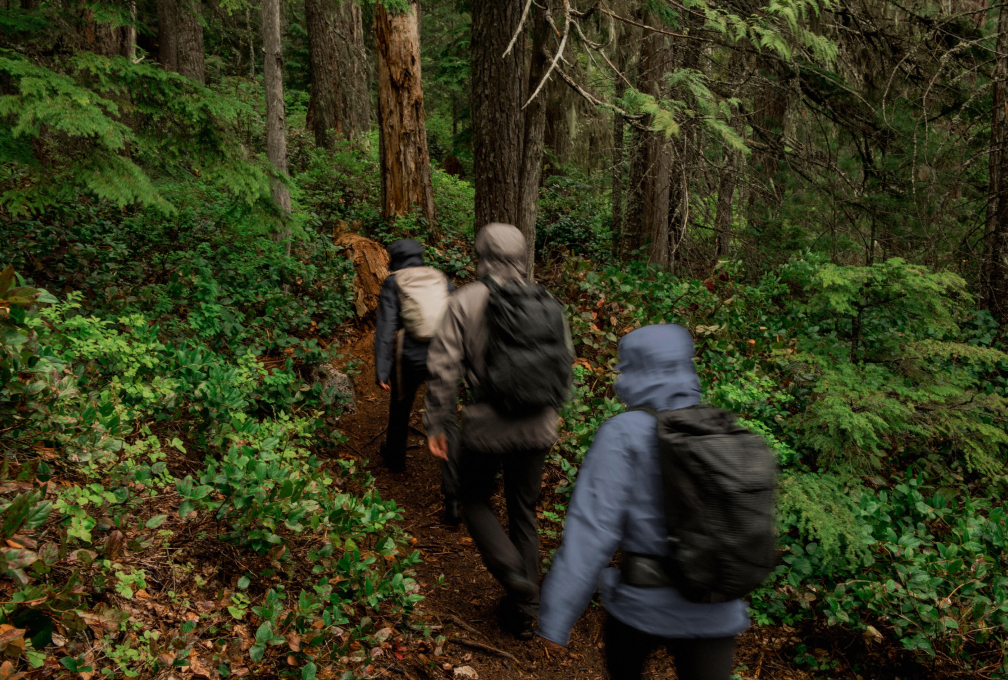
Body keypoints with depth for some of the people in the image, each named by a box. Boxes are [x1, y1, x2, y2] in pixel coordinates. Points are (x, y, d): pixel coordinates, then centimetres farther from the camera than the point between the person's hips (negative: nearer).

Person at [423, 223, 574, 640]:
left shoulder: (465, 301, -8)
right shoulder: (546, 303, 1)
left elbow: (443, 367, -11)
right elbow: (566, 366, 7)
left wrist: (435, 424, -1)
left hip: (488, 425, -3)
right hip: (538, 426, 4)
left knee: (474, 501, 20)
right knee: (523, 512, 18)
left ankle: (513, 576, 0)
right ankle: (523, 610, 24)